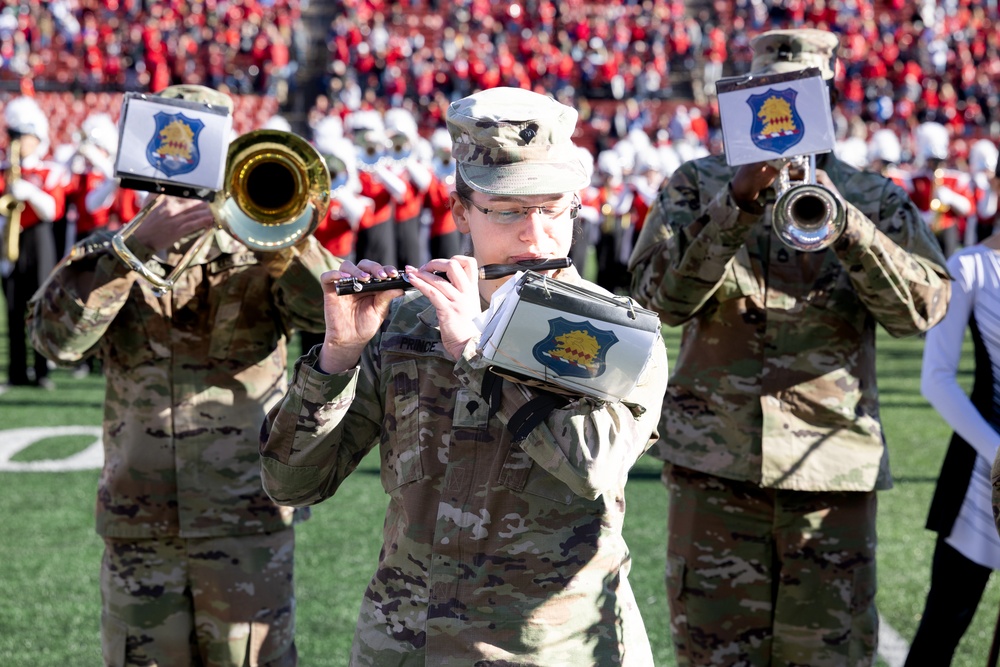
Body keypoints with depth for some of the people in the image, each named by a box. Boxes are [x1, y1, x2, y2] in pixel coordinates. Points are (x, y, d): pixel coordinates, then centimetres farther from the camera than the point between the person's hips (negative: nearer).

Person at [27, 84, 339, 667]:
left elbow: (333, 311, -14)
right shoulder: (108, 257, 7)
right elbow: (57, 338, -12)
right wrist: (140, 245, -19)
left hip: (248, 525, -1)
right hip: (137, 530, 1)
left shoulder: (261, 258, 4)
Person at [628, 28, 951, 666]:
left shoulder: (878, 200, 9)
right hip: (714, 462, 0)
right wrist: (738, 204, -18)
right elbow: (662, 293, -7)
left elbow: (923, 307, -7)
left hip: (833, 464, 0)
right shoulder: (698, 184, 9)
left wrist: (842, 222, -20)